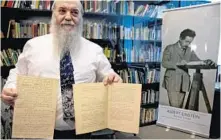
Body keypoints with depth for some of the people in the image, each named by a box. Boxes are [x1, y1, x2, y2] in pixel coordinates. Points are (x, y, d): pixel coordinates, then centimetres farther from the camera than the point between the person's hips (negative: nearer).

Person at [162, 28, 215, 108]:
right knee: (174, 106, -11)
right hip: (172, 82, -4)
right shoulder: (170, 48, 2)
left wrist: (207, 62, -11)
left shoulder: (189, 51, 15)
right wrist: (178, 63, -22)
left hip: (184, 83, 4)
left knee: (179, 107, 3)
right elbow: (164, 63, -8)